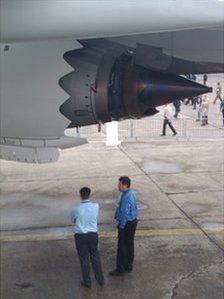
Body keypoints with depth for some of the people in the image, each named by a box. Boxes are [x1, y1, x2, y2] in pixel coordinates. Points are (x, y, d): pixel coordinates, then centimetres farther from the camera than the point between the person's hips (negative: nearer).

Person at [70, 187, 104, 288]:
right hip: (93, 234, 3)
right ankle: (100, 279, 28)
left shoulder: (76, 209, -15)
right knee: (95, 257, 18)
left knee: (84, 259, 11)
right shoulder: (96, 206, -9)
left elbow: (72, 219, 4)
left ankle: (87, 282, 23)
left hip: (80, 236, -2)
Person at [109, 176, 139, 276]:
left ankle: (120, 269, 13)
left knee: (122, 247, 2)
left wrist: (121, 226, -16)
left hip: (127, 224, -10)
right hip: (133, 221, 10)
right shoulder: (132, 193, 5)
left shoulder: (126, 197, -26)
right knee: (130, 245, 19)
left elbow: (124, 214, -25)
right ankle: (129, 266, 32)